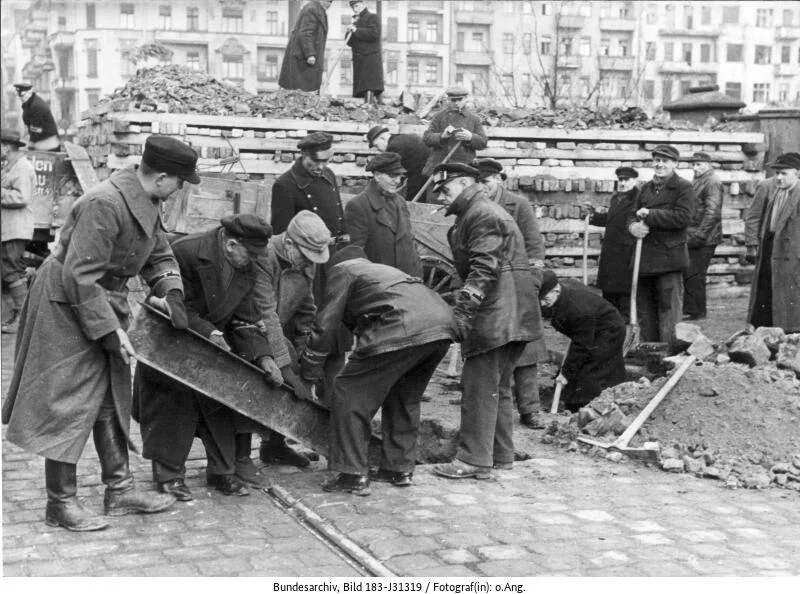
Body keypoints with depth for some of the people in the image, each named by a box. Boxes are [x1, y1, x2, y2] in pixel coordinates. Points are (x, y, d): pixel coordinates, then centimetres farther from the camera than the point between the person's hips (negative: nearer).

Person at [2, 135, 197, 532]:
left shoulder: (147, 204, 2)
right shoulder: (104, 205, -28)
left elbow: (158, 255, 16)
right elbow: (79, 276, -29)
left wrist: (171, 293, -1)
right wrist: (109, 331, -25)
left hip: (105, 304, 10)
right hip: (68, 308, -10)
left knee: (111, 400, 14)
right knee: (70, 404, -3)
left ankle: (119, 490, 23)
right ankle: (61, 503, 8)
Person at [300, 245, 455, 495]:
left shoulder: (343, 269, 17)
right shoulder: (384, 270, 39)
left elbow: (326, 325, 12)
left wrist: (308, 372, 21)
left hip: (404, 329, -8)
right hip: (444, 324, 8)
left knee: (351, 394, 4)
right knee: (404, 398, 25)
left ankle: (352, 475, 4)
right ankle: (399, 469, 30)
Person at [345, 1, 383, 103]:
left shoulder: (373, 18, 3)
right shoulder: (356, 22, 25)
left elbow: (374, 33, -15)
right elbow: (350, 42, 19)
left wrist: (356, 30, -13)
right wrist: (350, 32, -1)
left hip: (371, 57, -8)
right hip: (359, 60, 8)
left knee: (370, 88, -20)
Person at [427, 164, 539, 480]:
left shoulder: (482, 214, -11)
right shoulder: (481, 212, 23)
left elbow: (484, 269, -22)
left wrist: (463, 308, -27)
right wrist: (465, 305, 20)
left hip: (496, 313, -11)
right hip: (509, 315, 11)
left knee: (480, 385, -8)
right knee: (497, 385, 16)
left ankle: (474, 459, -5)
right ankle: (501, 454, 24)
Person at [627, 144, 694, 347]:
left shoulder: (683, 188, -4)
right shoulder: (646, 188, 16)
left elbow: (682, 217, -17)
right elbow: (632, 216, 17)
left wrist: (650, 215, -15)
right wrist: (634, 226, -7)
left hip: (669, 260, -7)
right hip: (645, 260, 7)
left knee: (669, 314, -4)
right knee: (646, 317, 13)